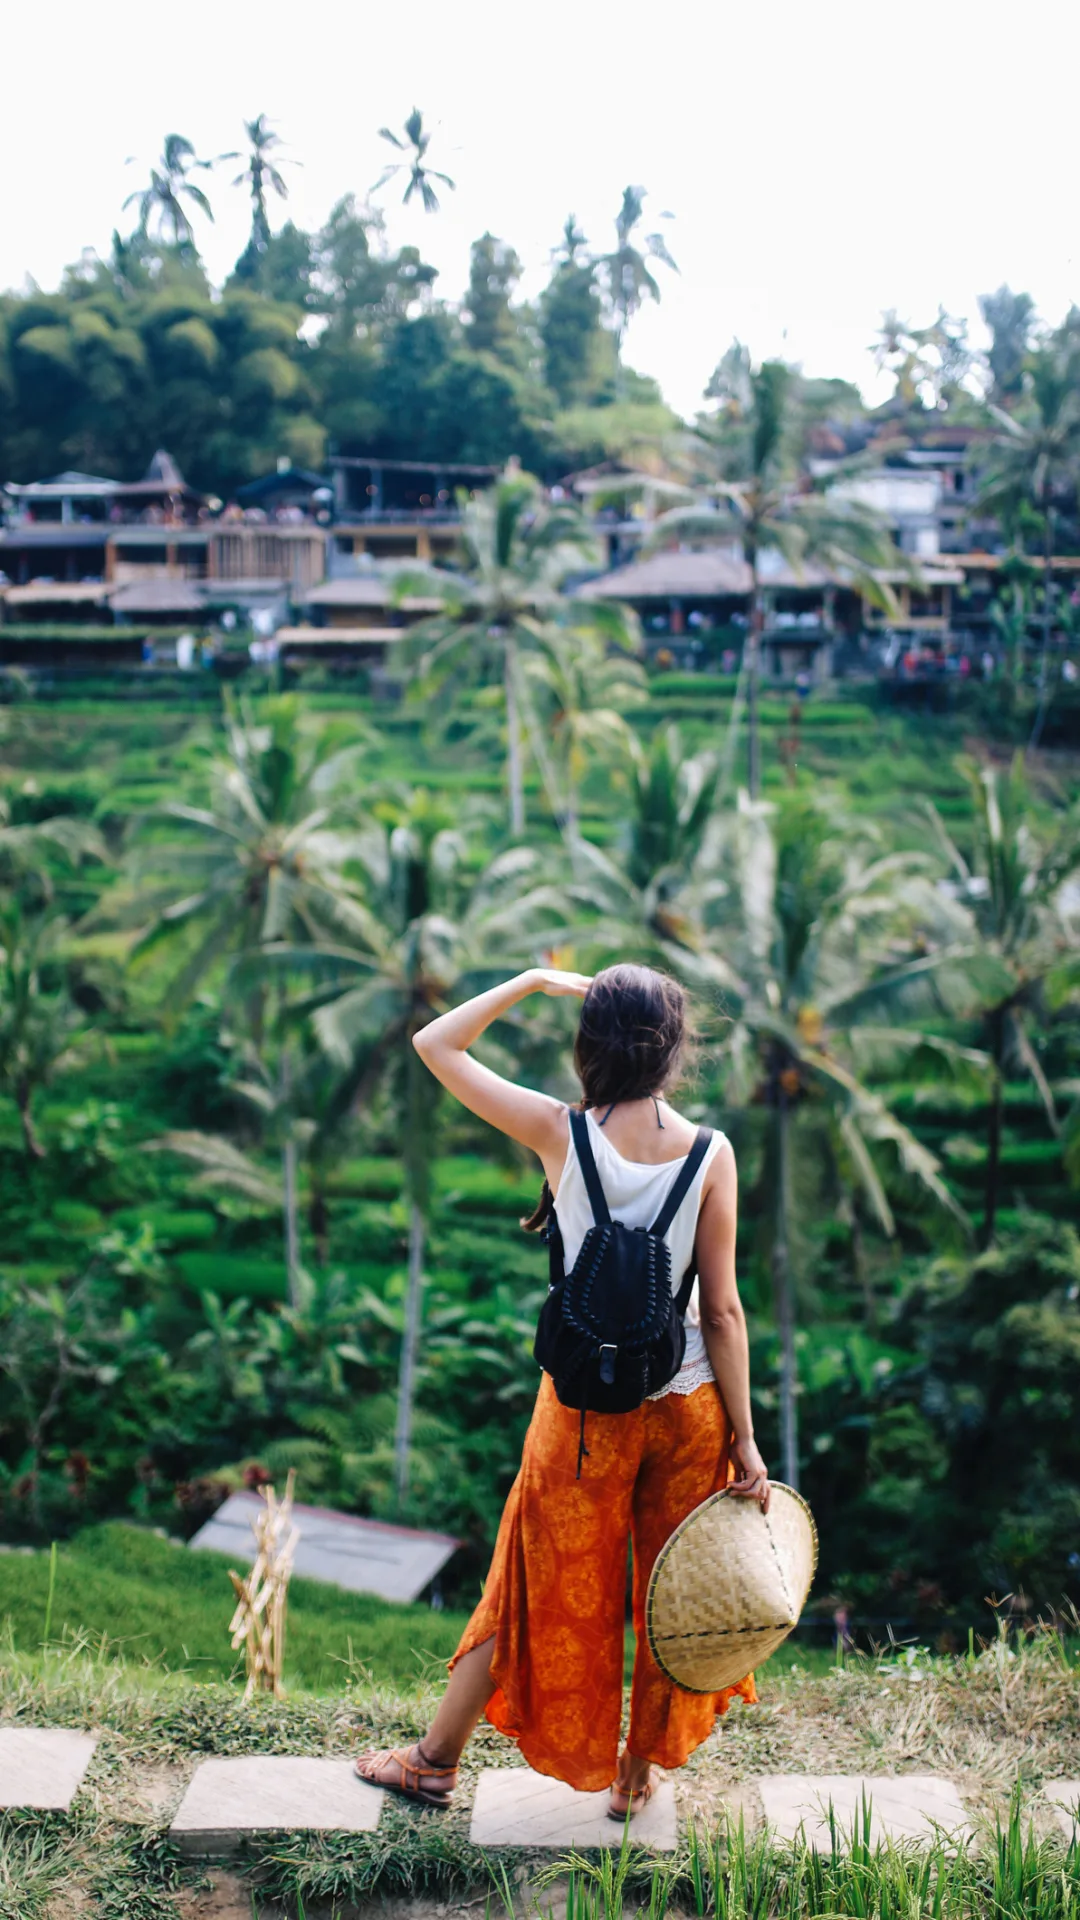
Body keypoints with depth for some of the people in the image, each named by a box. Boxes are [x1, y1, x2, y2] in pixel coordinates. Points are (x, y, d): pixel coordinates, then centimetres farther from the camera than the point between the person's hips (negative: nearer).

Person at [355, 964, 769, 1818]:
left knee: (548, 1587, 16)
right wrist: (745, 1439, -1)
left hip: (588, 1410, -1)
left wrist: (534, 981, 1)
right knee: (667, 1592, 20)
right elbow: (723, 1309, -8)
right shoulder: (711, 1153, -11)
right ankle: (639, 1775, 36)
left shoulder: (562, 1134, -14)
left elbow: (435, 1044, -5)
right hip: (687, 1404, 1)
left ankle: (436, 1762, 31)